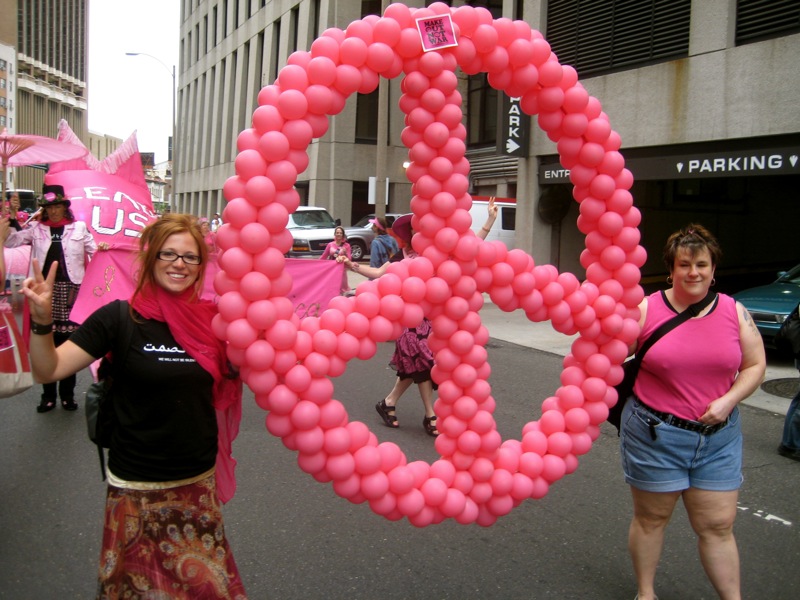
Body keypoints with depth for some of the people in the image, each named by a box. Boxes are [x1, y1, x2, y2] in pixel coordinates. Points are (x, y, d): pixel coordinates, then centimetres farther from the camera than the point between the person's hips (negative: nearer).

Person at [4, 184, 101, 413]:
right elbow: (10, 243, 1)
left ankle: (67, 394, 17)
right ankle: (48, 395, 17)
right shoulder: (36, 228, 6)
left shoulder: (79, 227, 4)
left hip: (70, 289, -1)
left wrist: (102, 249, -15)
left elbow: (94, 252, 6)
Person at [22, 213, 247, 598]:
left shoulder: (210, 319, -2)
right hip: (137, 490, -3)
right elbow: (48, 371, -13)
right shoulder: (122, 317, -11)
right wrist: (42, 321, -29)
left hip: (199, 483, 3)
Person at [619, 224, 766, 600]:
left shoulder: (734, 312, 1)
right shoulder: (645, 310, -6)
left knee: (718, 525, 9)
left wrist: (728, 400, -9)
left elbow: (755, 365, 5)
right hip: (655, 433, -2)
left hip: (718, 437, 2)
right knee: (651, 518, 13)